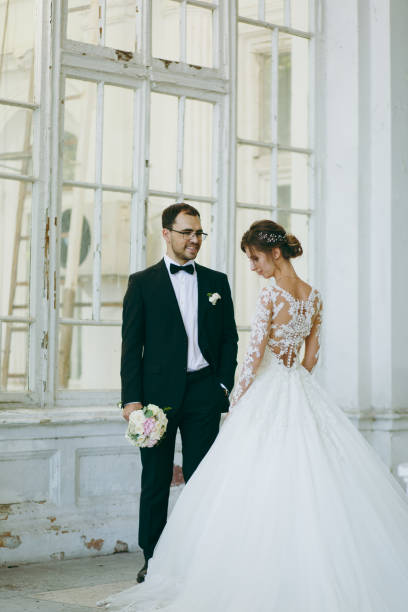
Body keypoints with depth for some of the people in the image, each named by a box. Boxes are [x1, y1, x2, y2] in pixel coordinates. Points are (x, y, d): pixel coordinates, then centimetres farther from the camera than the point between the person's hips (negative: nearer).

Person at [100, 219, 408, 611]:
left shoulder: (271, 294, -13)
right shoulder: (313, 296, 8)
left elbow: (255, 355, -14)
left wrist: (237, 401, -5)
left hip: (267, 391, -7)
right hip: (303, 395, 8)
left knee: (260, 488, -2)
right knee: (308, 487, 9)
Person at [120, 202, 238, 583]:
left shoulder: (216, 281, 12)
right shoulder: (142, 283, 5)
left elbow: (230, 338, 13)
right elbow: (131, 344, 1)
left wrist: (224, 385, 1)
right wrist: (131, 398, -7)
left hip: (203, 391, 2)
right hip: (159, 392, -2)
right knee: (155, 479, 4)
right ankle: (152, 559, 12)